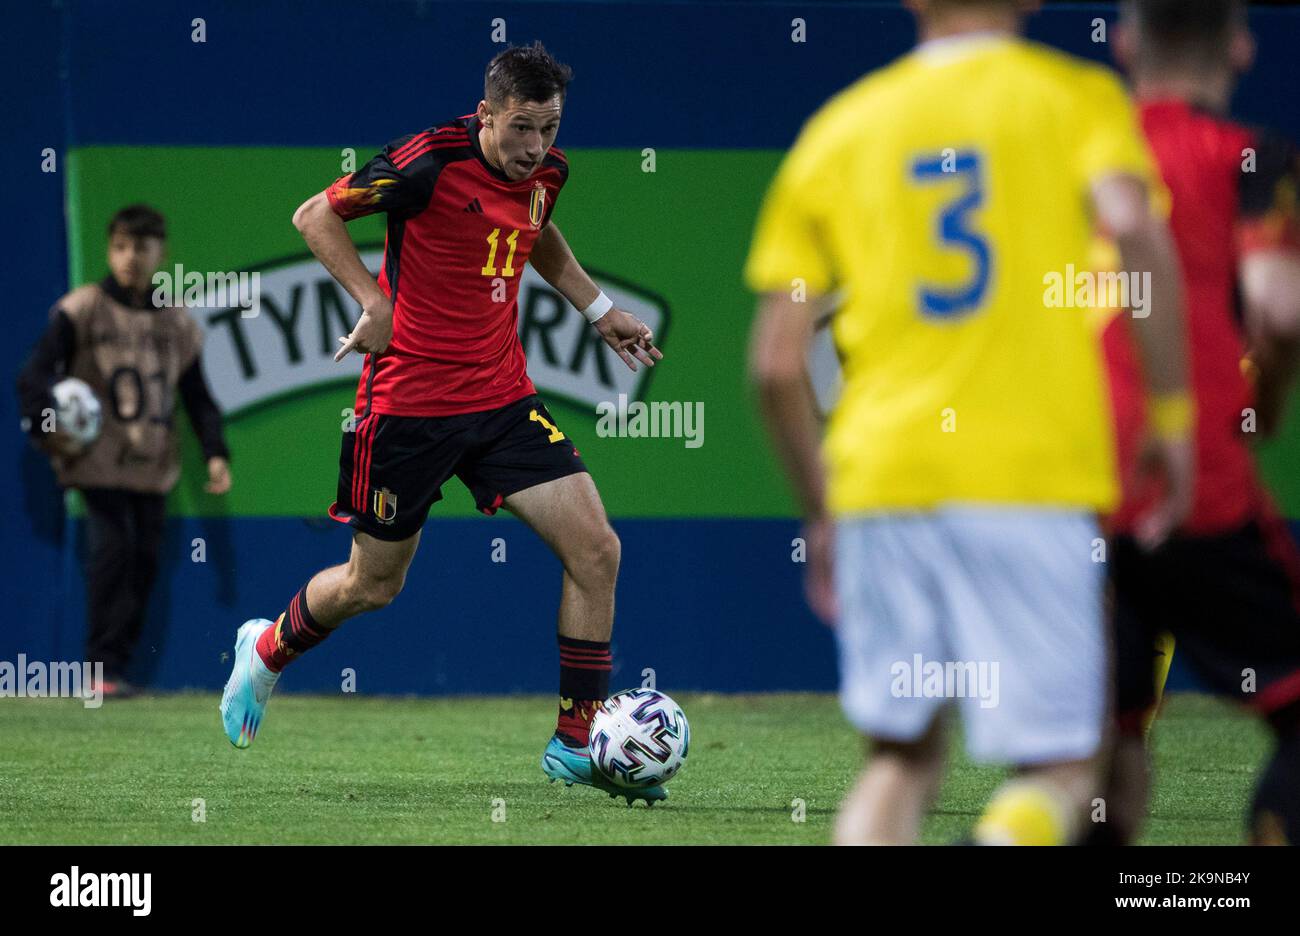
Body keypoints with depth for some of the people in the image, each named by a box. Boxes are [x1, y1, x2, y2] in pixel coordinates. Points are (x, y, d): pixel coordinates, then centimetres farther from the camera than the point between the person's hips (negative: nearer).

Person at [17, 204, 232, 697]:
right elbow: (36, 373, -4)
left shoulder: (177, 323, 12)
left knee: (145, 560, 1)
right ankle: (104, 669, -11)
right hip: (99, 461, -5)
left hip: (153, 468, 5)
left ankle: (118, 667, 7)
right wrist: (44, 427, -18)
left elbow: (197, 397, 16)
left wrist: (215, 452, 5)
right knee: (112, 550, -15)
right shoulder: (81, 310, -1)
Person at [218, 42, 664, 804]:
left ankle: (577, 743, 1)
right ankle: (266, 651, 41)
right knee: (373, 585, 8)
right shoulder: (431, 162, -18)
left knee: (597, 549, -9)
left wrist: (599, 309, 18)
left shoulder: (547, 171, 2)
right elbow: (316, 216, -9)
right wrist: (375, 303, -18)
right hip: (409, 402, -5)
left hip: (504, 399, 5)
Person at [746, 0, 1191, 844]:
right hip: (1034, 477, -3)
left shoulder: (842, 125, 15)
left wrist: (820, 511, 21)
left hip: (880, 471, 3)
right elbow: (1133, 225, -15)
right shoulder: (1075, 95, 6)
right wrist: (1173, 415, -7)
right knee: (1060, 764, 2)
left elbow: (776, 361, 11)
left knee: (902, 756, 14)